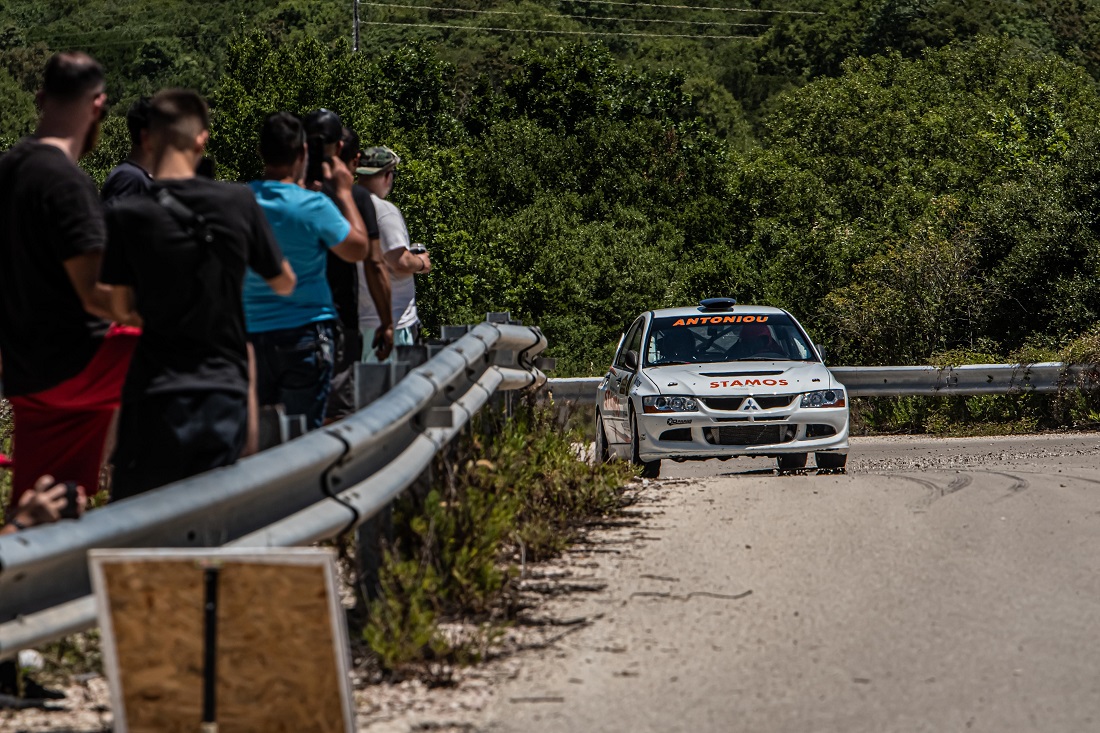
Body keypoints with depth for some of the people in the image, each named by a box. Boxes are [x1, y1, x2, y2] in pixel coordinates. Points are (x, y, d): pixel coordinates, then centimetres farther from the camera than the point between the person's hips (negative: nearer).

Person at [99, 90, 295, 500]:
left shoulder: (127, 216, -8)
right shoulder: (239, 203, -3)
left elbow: (122, 309, -1)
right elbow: (284, 283, 11)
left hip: (157, 394, -2)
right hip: (227, 390, 2)